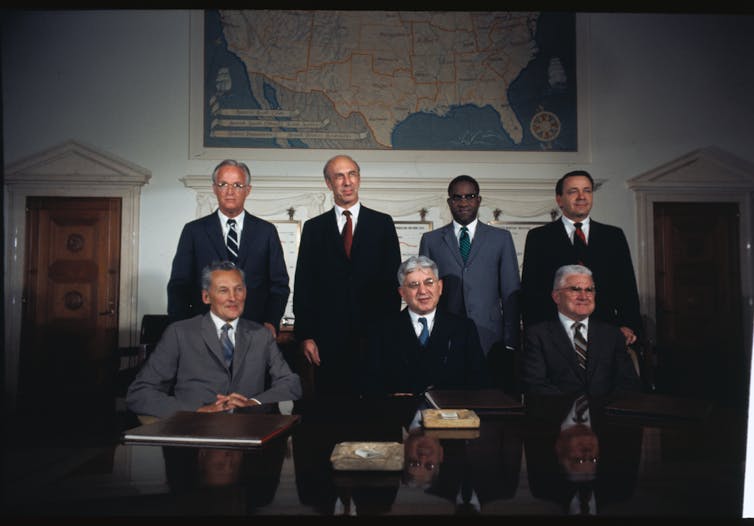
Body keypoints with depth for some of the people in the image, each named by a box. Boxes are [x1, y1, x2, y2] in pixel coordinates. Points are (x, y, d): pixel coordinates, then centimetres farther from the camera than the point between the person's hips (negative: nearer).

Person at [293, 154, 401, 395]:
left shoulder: (382, 224, 6)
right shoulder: (313, 228, 8)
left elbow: (393, 279, 4)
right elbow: (303, 285, 6)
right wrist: (305, 335, -1)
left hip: (376, 338, 0)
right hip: (328, 340, 1)